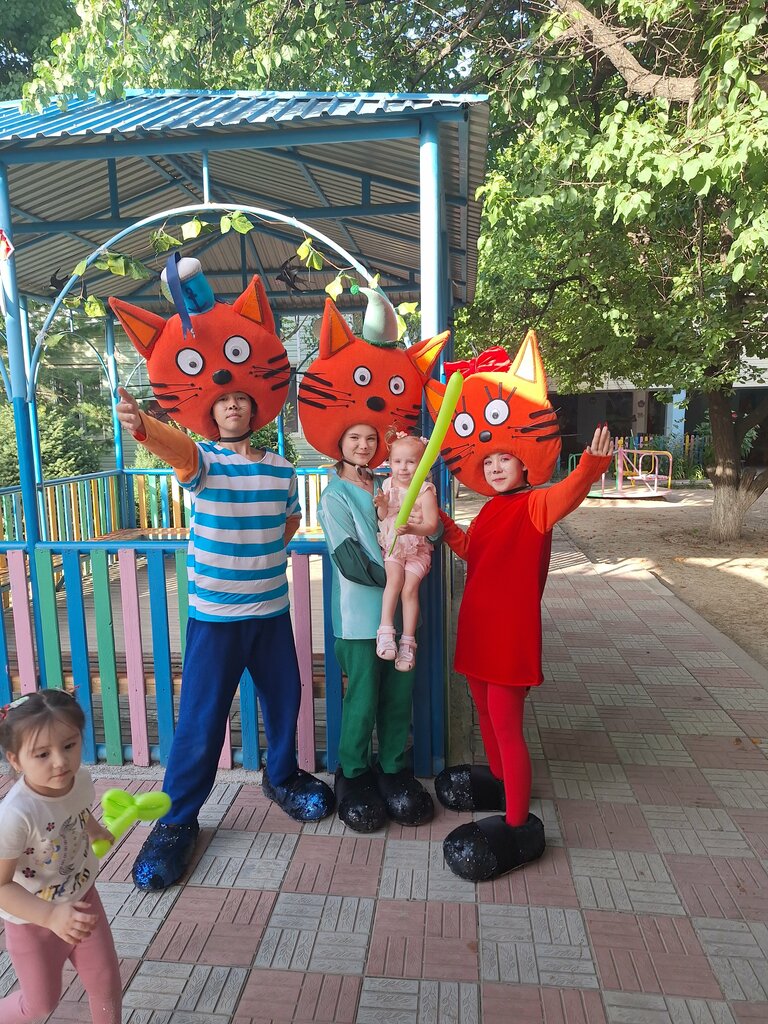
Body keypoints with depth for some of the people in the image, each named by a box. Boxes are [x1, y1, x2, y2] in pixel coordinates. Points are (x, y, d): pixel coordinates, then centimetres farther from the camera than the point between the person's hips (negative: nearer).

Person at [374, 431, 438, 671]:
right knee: (394, 577, -23)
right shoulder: (388, 486, 4)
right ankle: (385, 631, -24)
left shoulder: (425, 491, -10)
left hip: (417, 548, -3)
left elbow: (431, 525, -16)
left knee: (409, 587, -16)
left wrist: (411, 529, -33)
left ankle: (408, 642, -8)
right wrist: (381, 506, -10)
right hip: (391, 546, 3)